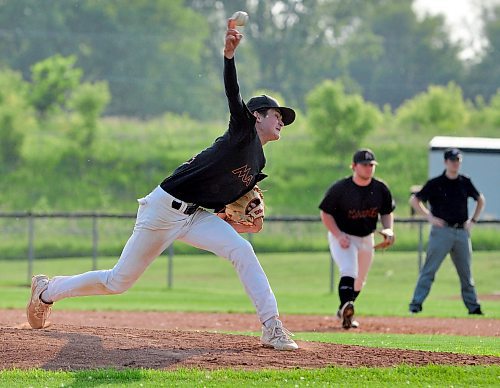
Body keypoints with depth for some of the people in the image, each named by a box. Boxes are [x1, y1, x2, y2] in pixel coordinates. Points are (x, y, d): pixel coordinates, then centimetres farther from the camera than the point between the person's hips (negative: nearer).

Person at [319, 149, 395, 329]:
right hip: (343, 236, -5)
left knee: (359, 280, 14)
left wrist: (389, 230, -12)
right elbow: (325, 213, -10)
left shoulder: (380, 189, -6)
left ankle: (345, 312, 33)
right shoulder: (340, 188, -18)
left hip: (366, 238, 5)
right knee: (349, 272, -27)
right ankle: (346, 307, -44)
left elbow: (387, 213, 8)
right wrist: (339, 236, -21)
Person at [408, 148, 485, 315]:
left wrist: (473, 220, 13)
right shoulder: (435, 183, -1)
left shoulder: (465, 182, 10)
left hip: (462, 232, 4)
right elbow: (414, 200, 2)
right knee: (429, 270, -9)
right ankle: (415, 304, -9)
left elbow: (480, 200, 25)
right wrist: (430, 217, -7)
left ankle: (473, 306, 17)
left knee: (466, 272, 9)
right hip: (441, 231, -4)